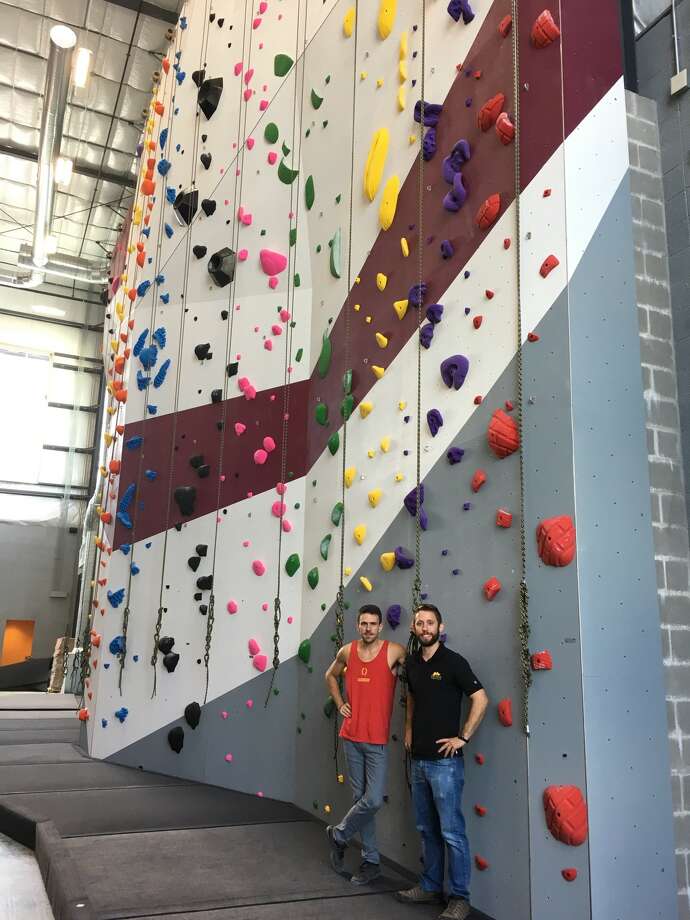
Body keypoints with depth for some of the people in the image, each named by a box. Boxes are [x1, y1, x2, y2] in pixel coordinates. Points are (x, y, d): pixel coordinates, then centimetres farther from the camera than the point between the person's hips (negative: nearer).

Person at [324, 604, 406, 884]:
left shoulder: (394, 651, -11)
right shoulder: (346, 652, 2)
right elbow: (330, 675, 21)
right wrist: (339, 703, 9)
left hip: (377, 740, -3)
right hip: (351, 737, 3)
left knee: (373, 800, -9)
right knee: (361, 797, 10)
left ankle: (339, 834, 18)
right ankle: (371, 861, 24)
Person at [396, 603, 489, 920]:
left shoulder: (453, 661, -11)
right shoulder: (411, 663, 8)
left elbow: (481, 699, -14)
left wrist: (463, 737, -13)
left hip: (445, 760, -7)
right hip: (419, 759, 7)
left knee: (451, 831, -1)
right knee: (427, 830, 17)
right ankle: (430, 887, 30)